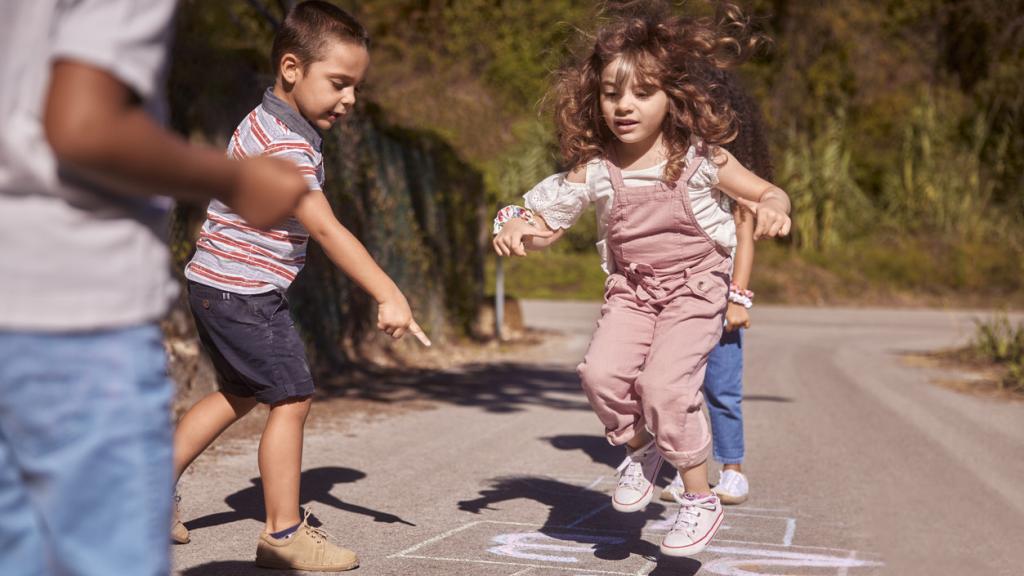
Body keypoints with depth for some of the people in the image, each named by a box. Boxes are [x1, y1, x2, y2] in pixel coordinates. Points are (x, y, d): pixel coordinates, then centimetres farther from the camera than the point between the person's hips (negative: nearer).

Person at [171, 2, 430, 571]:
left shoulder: (273, 125, 11)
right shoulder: (285, 146, -23)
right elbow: (327, 230, -29)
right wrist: (389, 296, -32)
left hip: (219, 286, 11)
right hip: (244, 293, -11)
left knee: (240, 394, 22)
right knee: (293, 397, -7)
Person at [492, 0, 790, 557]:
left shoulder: (700, 159, -13)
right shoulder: (596, 169, -8)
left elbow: (764, 191, -4)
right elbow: (546, 215, 2)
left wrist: (773, 208, -28)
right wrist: (514, 226, -20)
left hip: (695, 288, -3)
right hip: (631, 290, 3)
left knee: (663, 383, -21)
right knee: (601, 371, -20)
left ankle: (700, 499, 0)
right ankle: (638, 450, 14)